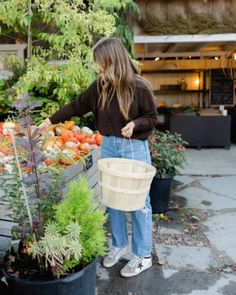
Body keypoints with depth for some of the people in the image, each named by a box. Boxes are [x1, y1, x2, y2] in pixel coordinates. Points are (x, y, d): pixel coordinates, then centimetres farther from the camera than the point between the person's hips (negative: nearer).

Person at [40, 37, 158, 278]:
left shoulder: (139, 87, -13)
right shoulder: (100, 85, 1)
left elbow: (152, 117, -5)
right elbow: (78, 106, 6)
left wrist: (135, 124, -25)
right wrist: (50, 121, 5)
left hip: (134, 148, -5)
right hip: (108, 145, 5)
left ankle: (143, 256, 19)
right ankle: (118, 245, 34)